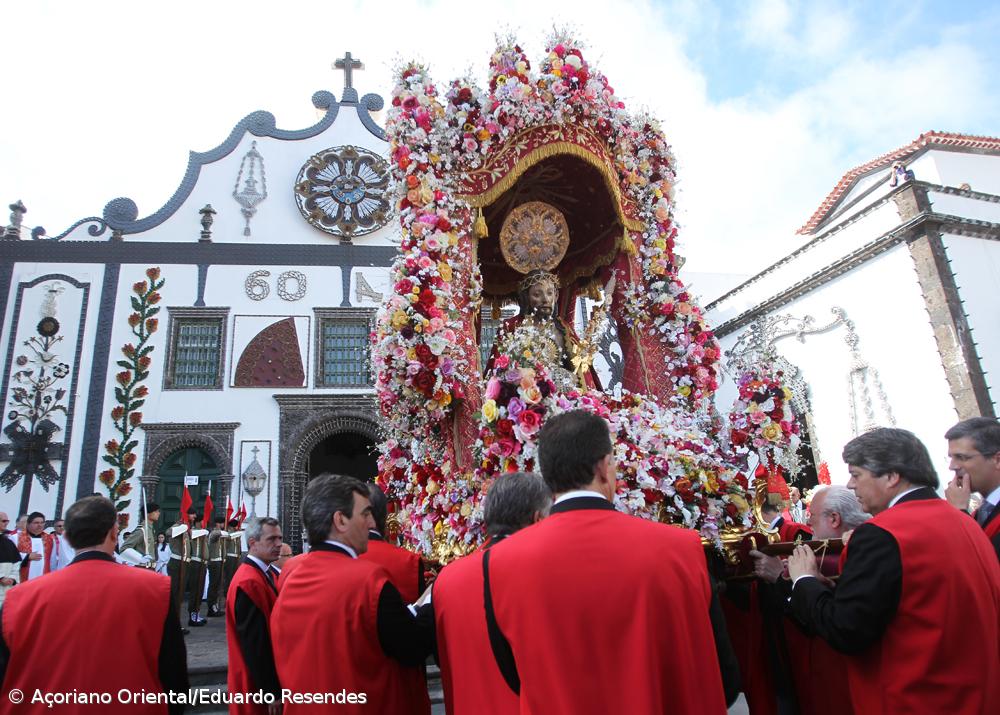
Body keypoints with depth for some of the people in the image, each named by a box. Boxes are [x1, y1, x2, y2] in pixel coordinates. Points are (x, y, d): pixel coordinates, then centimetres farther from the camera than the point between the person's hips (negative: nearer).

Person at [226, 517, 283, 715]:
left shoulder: (266, 574, 7)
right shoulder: (249, 582, -24)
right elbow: (255, 644, -24)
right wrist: (271, 692, -20)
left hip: (270, 679, 9)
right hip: (259, 685, -9)